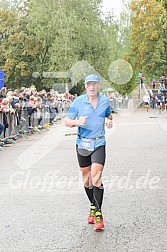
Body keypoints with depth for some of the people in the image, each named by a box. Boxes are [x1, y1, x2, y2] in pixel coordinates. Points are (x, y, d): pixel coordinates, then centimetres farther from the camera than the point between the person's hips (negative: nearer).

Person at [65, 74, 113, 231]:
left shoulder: (105, 101, 4)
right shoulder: (78, 102, -3)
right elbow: (67, 121, -1)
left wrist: (109, 122, -1)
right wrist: (77, 122, -23)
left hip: (99, 144, -1)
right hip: (82, 144, 1)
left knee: (96, 177, -15)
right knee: (86, 179, 10)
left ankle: (98, 213, -10)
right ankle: (93, 206, 30)